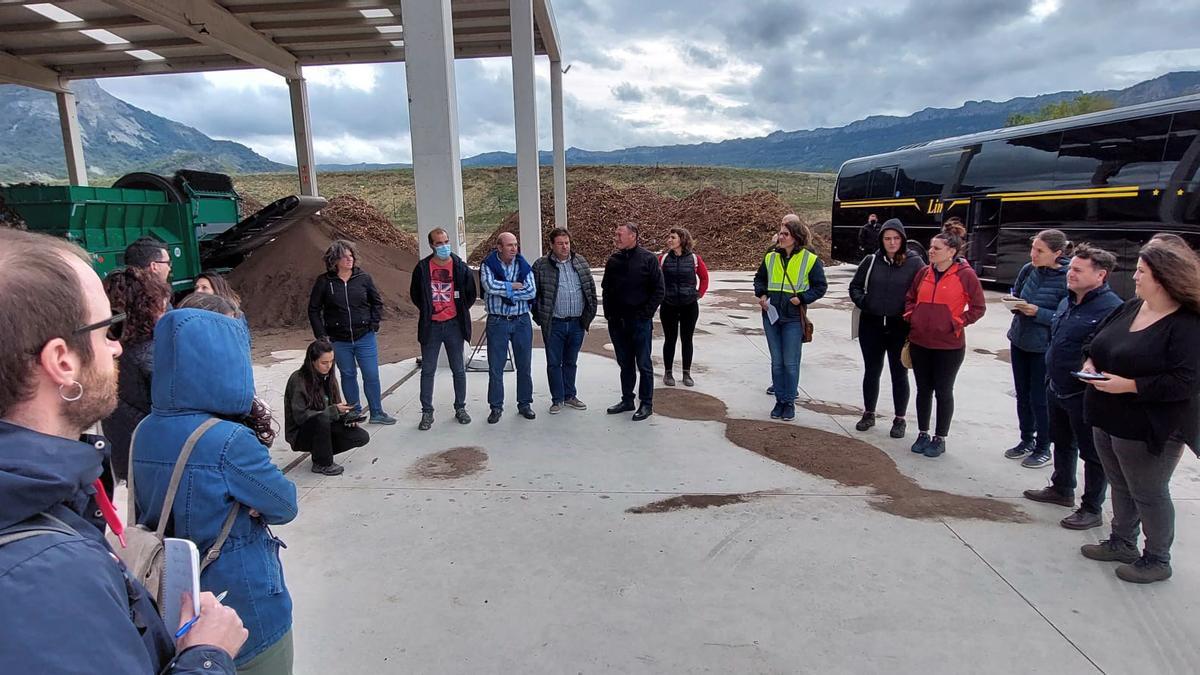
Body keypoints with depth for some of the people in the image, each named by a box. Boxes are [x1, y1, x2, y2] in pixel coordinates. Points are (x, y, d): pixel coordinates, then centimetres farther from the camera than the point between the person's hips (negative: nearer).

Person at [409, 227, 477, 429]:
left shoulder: (460, 267, -2)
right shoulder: (422, 268, -1)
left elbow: (470, 294, 9)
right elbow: (415, 294, 12)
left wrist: (459, 311, 5)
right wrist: (427, 311, 7)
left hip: (454, 325, 0)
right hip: (430, 326, 0)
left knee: (458, 370, 9)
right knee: (428, 371, 5)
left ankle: (460, 408, 23)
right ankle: (427, 412, 14)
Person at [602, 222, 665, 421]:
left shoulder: (648, 259, -6)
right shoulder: (613, 260, 7)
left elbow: (659, 290, -7)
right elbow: (606, 289, 15)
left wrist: (645, 314, -11)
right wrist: (609, 313, 6)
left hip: (640, 323, -5)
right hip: (617, 323, 5)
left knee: (644, 365, 4)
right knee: (625, 364, 14)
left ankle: (646, 404, 14)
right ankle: (627, 400, 26)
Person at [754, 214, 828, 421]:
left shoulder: (810, 260, -5)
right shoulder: (770, 257, 6)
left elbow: (820, 287, 0)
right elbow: (759, 279, 19)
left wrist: (802, 298, -14)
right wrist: (761, 294, 1)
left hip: (793, 318, -4)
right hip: (771, 316, 4)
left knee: (790, 363, 2)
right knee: (776, 362, 10)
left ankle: (789, 402, 15)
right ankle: (779, 400, 21)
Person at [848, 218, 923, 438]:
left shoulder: (914, 263, -5)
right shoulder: (871, 261, 2)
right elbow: (855, 285, 11)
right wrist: (862, 302, -6)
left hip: (900, 328, -2)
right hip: (871, 326, 2)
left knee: (899, 375, 8)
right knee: (871, 372, 13)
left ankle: (900, 420, 22)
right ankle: (868, 414, 29)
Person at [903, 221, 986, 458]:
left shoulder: (966, 275, -9)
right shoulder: (924, 273, 5)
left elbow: (978, 307, -4)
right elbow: (910, 299, 17)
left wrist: (957, 323, -11)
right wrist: (911, 317, 4)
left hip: (949, 346, -4)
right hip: (919, 343, 4)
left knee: (943, 392, 7)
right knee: (923, 389, 13)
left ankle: (940, 439, 19)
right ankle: (923, 434, 25)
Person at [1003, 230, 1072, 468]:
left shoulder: (1067, 279, -18)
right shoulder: (1028, 270, -3)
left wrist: (1037, 312, -25)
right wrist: (1015, 304, -9)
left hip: (1044, 347, -6)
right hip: (1019, 341, 6)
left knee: (1039, 399, 5)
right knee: (1022, 395, 16)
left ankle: (1043, 448, 23)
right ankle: (1027, 440, 33)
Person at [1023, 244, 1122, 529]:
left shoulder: (1111, 308, -21)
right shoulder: (1067, 302, 9)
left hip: (1085, 396, -9)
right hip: (1057, 388, 9)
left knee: (1092, 453, 6)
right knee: (1062, 442, 24)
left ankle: (1092, 509, 19)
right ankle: (1062, 489, 42)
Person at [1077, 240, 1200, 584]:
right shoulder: (1130, 308, 5)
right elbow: (1096, 341, 17)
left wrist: (1129, 385, -26)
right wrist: (1090, 363, -3)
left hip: (1147, 428, -8)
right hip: (1108, 419, 8)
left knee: (1149, 494, 8)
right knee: (1120, 486, 21)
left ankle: (1157, 560, 26)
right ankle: (1122, 543, 39)